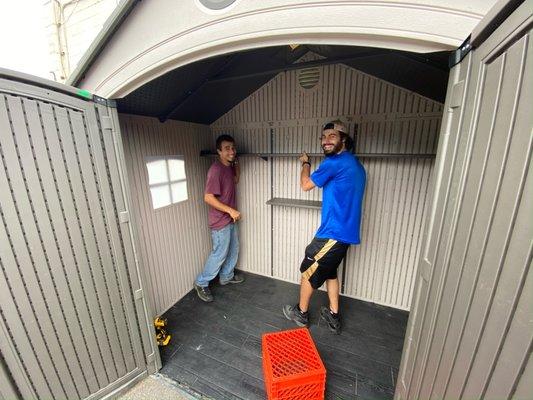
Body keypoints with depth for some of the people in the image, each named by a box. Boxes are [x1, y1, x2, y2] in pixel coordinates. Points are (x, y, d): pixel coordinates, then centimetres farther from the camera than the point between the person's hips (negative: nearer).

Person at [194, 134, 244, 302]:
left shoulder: (229, 166, 4)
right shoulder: (216, 170, -24)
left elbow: (235, 180, 22)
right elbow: (208, 198, -25)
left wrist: (236, 163, 8)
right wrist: (230, 210, -24)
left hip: (230, 219, 9)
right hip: (220, 221, -9)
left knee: (233, 249, 21)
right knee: (219, 254, 4)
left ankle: (226, 276, 41)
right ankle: (201, 283, 25)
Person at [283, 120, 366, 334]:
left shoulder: (335, 162, -17)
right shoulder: (356, 165, 12)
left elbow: (305, 185, -6)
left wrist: (305, 163, 9)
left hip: (333, 233, -9)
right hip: (345, 232, 9)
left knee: (308, 271, 10)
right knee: (329, 271, 24)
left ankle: (301, 313, 31)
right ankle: (333, 317, 36)